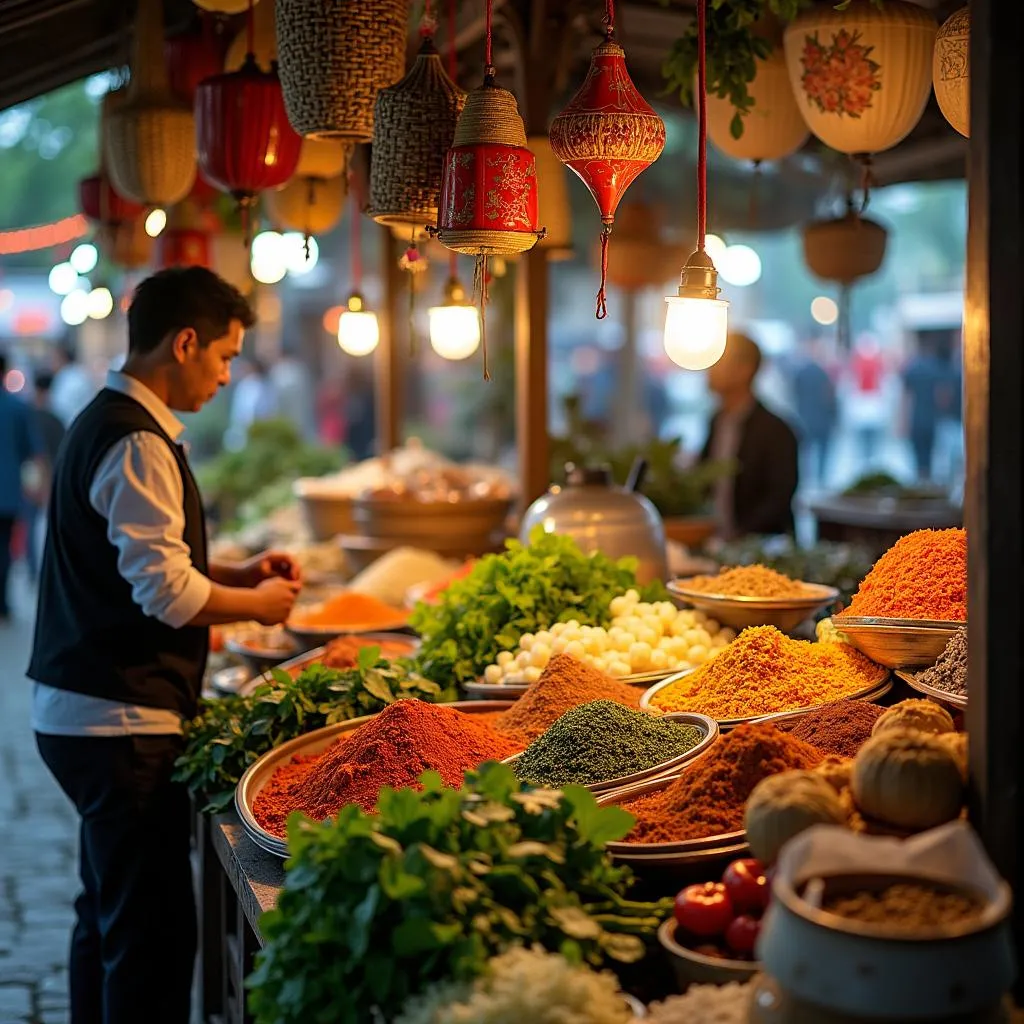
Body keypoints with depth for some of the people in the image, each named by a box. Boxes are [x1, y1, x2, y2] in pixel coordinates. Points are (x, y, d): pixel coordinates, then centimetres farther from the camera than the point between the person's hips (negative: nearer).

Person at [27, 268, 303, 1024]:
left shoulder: (105, 423, 15)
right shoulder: (138, 444, -17)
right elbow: (167, 593, -22)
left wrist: (239, 574, 13)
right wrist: (259, 603, -6)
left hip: (80, 714, 11)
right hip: (122, 725, -11)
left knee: (110, 916, 20)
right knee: (155, 930, -5)